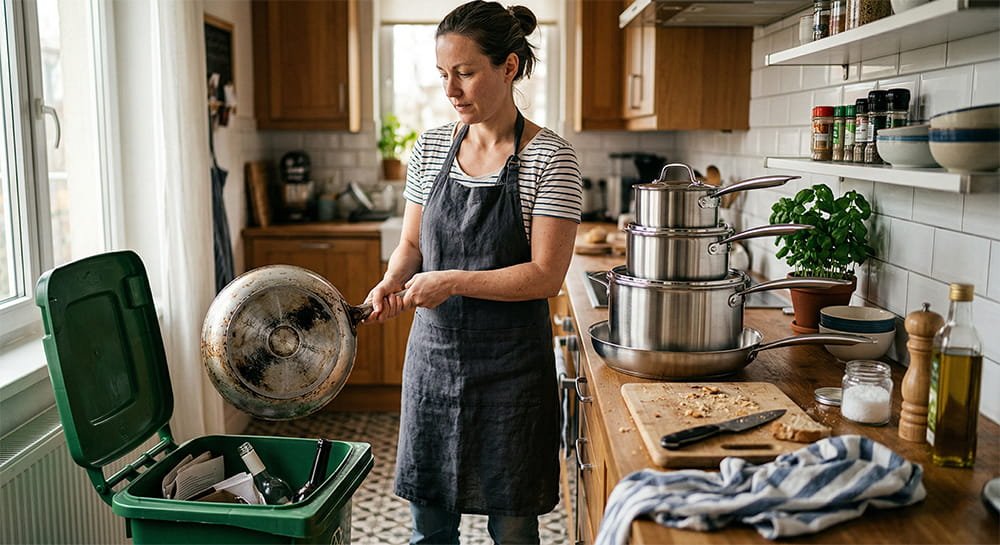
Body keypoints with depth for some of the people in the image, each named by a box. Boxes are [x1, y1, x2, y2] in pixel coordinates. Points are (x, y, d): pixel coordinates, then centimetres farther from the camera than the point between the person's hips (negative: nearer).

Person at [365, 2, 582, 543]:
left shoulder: (550, 157, -10)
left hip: (511, 361, -4)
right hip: (434, 350, 4)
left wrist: (452, 282, -21)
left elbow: (546, 274, -15)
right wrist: (393, 281, -9)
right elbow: (411, 242, 11)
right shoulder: (431, 147, 4)